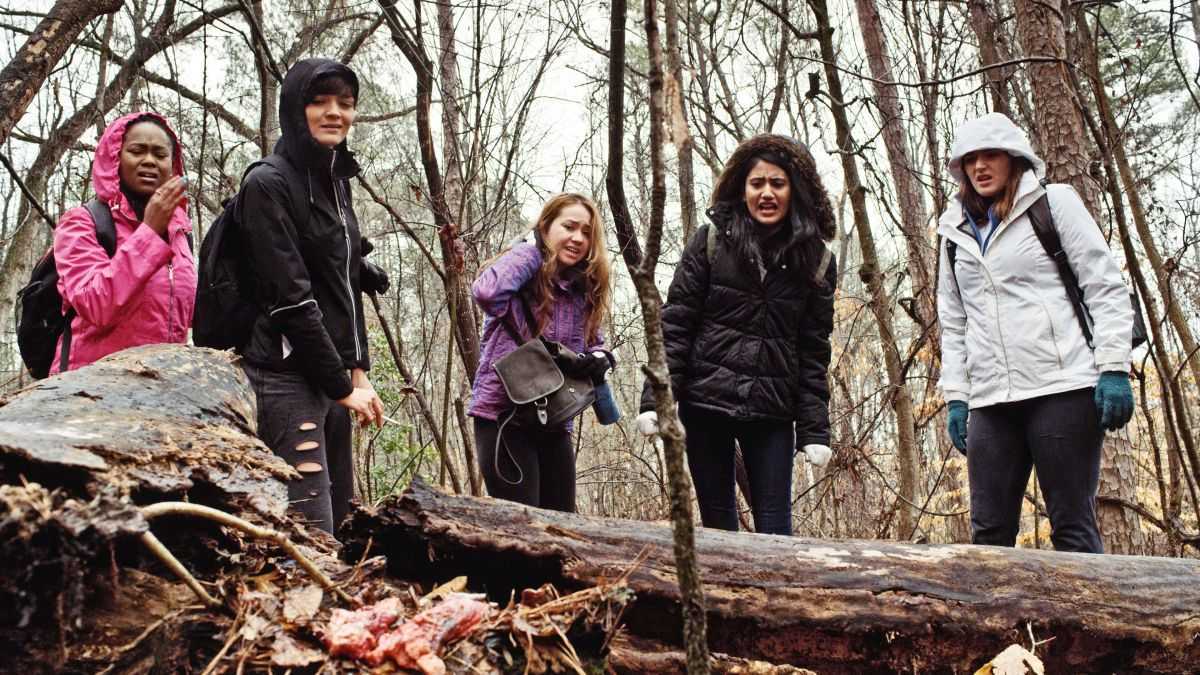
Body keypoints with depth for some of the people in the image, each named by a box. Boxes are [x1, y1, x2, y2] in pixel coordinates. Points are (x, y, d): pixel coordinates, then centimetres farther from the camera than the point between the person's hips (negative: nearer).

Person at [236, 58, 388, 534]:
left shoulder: (336, 182, 16)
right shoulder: (267, 185, -9)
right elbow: (290, 298, -14)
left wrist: (358, 371, 10)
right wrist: (342, 386, -11)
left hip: (333, 378, 8)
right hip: (286, 378, -8)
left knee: (340, 522, 10)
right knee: (311, 533, -13)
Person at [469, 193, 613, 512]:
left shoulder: (584, 290, 9)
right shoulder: (521, 275, -10)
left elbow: (593, 340, 22)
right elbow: (486, 292, -33)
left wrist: (600, 356, -4)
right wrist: (533, 247, -17)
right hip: (503, 414, -7)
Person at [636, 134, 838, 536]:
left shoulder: (815, 261, 4)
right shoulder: (711, 242, 1)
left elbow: (814, 352, 4)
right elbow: (675, 325, -2)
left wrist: (814, 430, -2)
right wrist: (656, 399, -11)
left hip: (772, 412, 0)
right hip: (705, 403, 0)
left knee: (775, 525, 0)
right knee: (717, 521, 6)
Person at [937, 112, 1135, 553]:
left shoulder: (1055, 203, 6)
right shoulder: (956, 232, 19)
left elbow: (1106, 288, 1)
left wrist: (1114, 369, -8)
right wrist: (955, 396, 10)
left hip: (1063, 389, -4)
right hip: (990, 401, 4)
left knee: (1073, 525, -5)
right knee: (988, 531, 1)